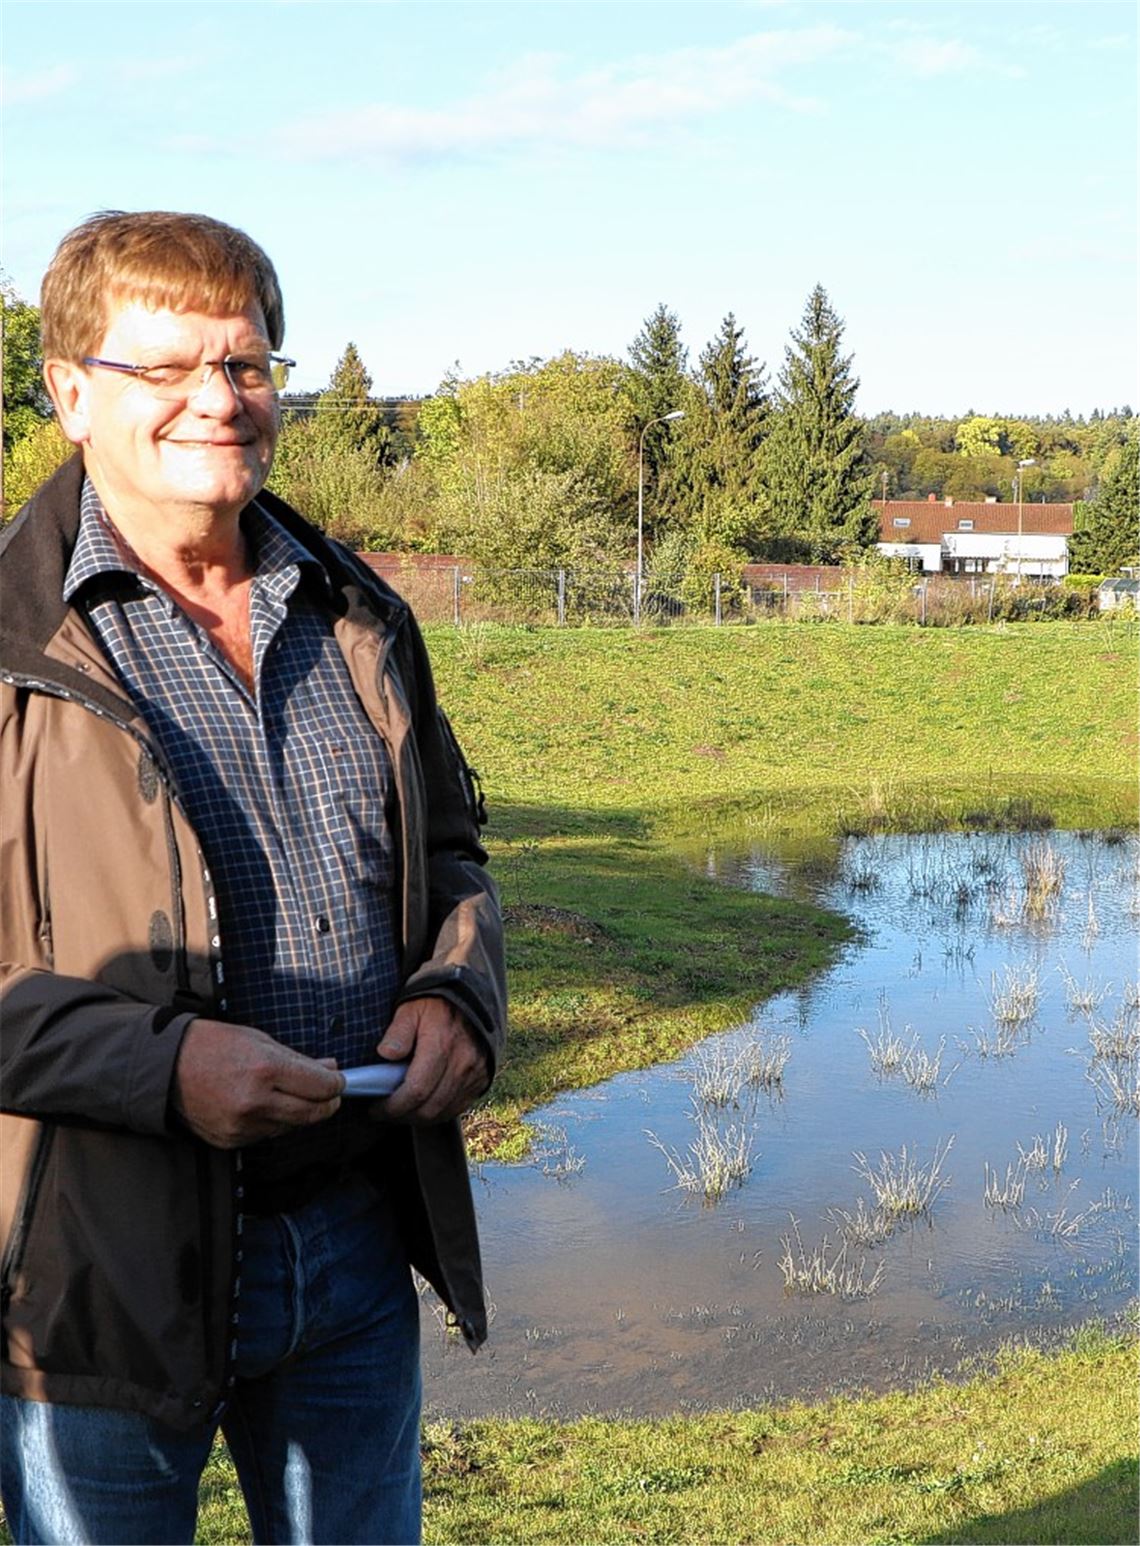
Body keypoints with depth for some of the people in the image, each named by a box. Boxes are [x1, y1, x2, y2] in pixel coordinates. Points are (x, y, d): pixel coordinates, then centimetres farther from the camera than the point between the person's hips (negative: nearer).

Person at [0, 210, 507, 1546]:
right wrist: (157, 1062, -24)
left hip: (359, 1244, 5)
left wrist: (455, 994, -1)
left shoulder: (358, 622, 8)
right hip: (108, 1273, -5)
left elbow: (450, 847, 19)